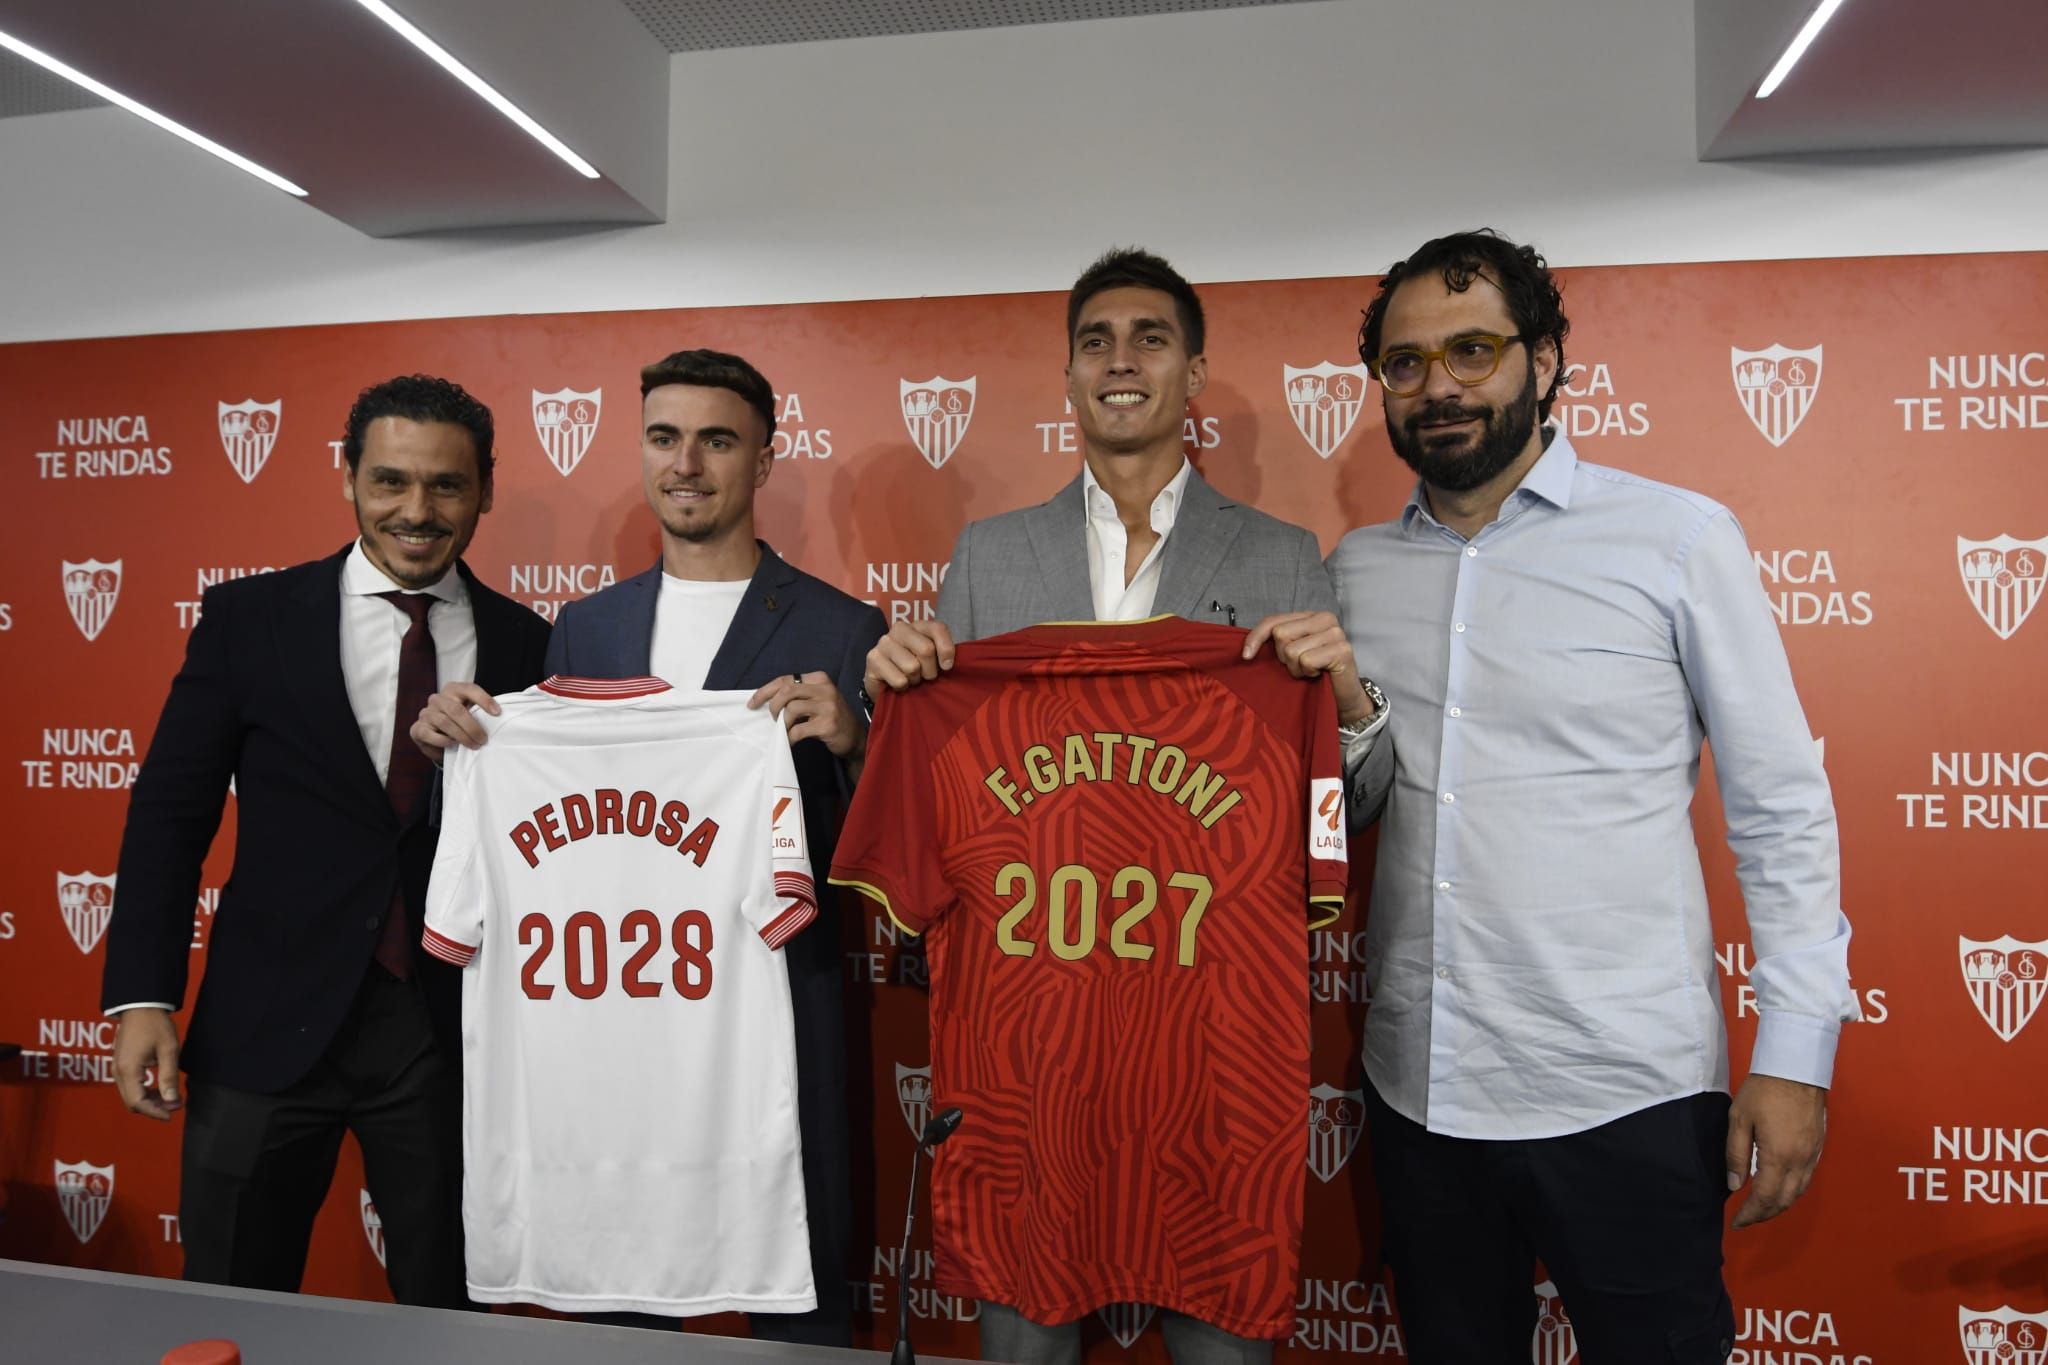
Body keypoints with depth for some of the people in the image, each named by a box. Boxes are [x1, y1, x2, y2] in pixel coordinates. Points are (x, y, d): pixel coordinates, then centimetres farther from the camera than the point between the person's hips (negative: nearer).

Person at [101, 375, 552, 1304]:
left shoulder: (525, 643, 0)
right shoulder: (249, 618, -1)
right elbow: (170, 810, 0)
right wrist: (142, 997, -5)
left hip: (453, 1027, 1)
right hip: (269, 1021, 0)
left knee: (442, 1312, 14)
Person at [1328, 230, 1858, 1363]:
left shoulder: (1677, 537, -4)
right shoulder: (1355, 570, 5)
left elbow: (1780, 806, -3)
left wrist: (1795, 1054, -7)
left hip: (1626, 1098, -3)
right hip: (1420, 1090, 4)